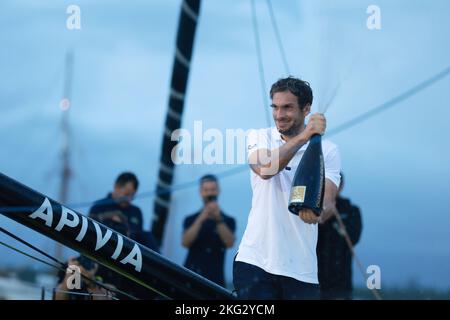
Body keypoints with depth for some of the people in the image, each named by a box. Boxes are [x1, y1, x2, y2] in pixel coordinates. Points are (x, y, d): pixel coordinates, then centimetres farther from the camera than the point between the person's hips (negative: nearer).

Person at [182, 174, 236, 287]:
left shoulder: (228, 221, 9)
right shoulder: (191, 220, 11)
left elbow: (230, 243, -8)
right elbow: (185, 242, -7)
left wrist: (219, 219, -20)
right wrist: (201, 218, -17)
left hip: (215, 279, 0)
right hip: (191, 277, 1)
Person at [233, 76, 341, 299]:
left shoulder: (327, 150, 3)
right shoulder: (259, 137, 4)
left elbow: (329, 201, -10)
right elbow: (265, 168, -18)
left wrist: (318, 213, -34)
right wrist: (304, 136, -26)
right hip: (254, 261, -1)